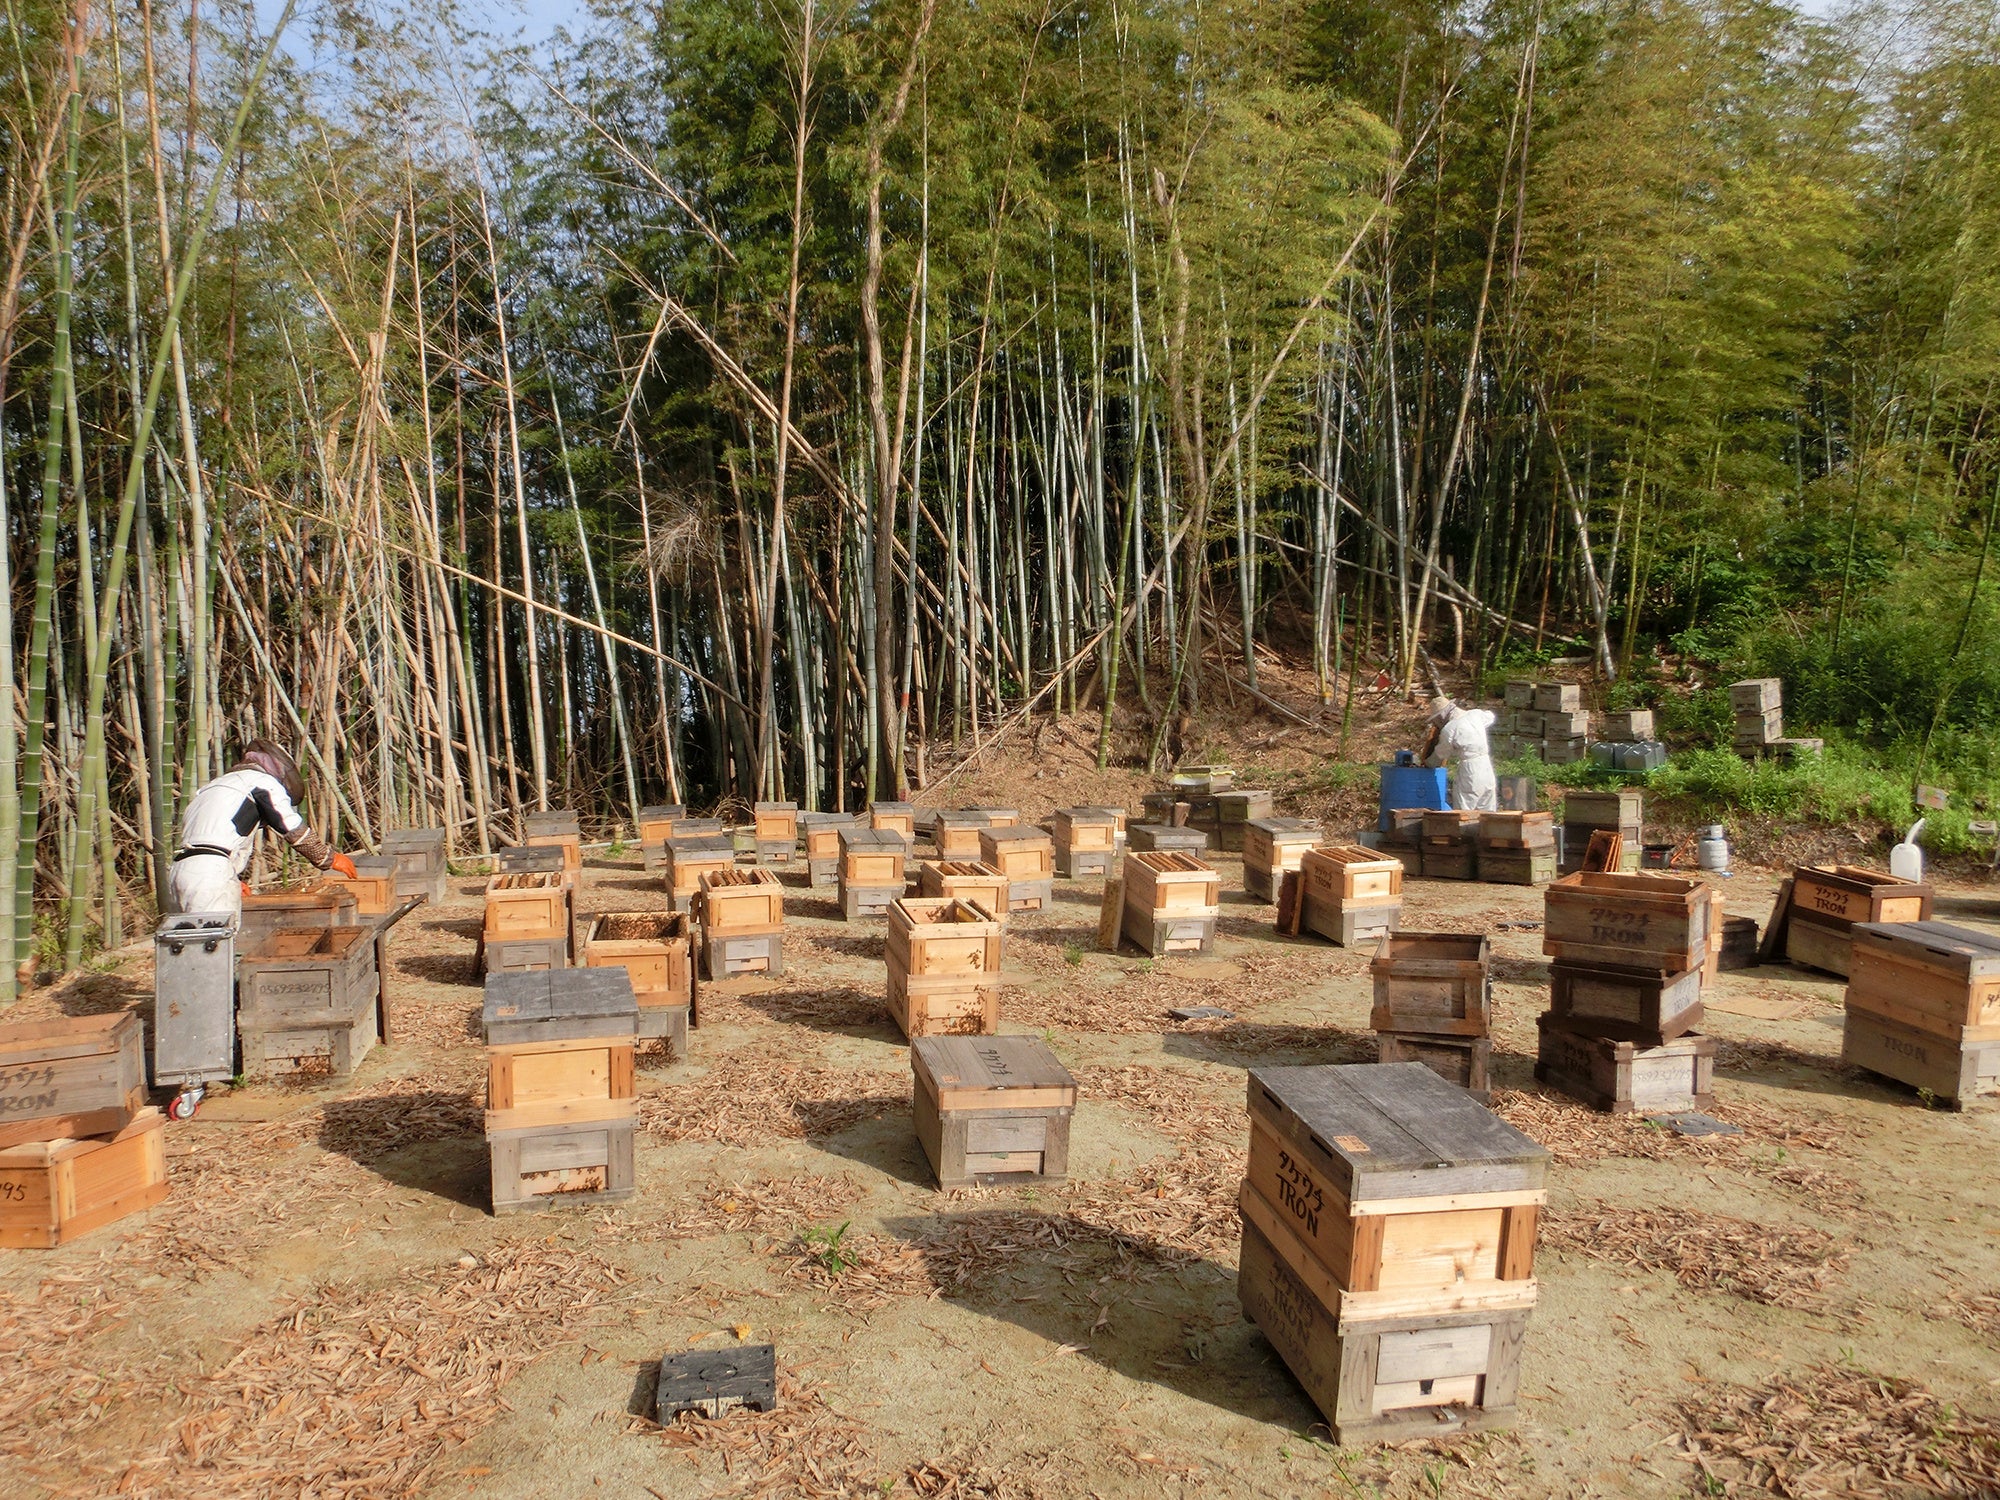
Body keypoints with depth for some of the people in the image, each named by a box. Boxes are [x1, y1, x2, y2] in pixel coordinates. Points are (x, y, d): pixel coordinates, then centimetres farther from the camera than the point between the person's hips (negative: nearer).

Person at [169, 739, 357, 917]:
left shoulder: (215, 785, 32)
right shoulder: (263, 781, 7)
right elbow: (294, 831, 3)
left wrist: (234, 880, 22)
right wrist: (330, 859, 14)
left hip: (181, 870, 8)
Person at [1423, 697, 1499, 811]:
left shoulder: (1448, 730, -10)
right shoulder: (1475, 715, 5)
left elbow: (1439, 756, 4)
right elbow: (1490, 716, 30)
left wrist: (1426, 763, 23)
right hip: (1487, 769, 7)